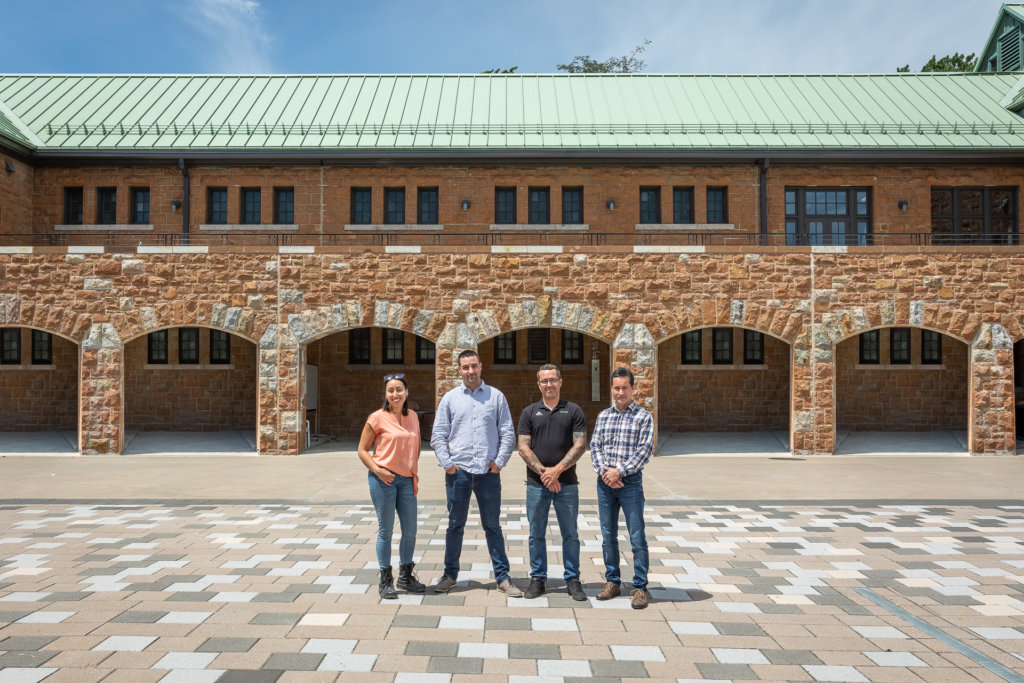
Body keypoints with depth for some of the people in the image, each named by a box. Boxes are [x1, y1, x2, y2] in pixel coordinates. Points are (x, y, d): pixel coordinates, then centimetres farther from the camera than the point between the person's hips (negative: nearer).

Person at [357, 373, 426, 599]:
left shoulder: (413, 417, 8)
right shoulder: (378, 418, -7)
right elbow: (362, 450, -4)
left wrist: (415, 474, 13)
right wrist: (378, 470, -16)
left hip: (406, 479, 5)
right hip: (383, 479, -5)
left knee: (410, 530, 10)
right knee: (385, 530, 4)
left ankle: (406, 576, 29)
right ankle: (385, 581, 19)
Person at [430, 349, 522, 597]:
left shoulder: (496, 396, 6)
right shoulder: (450, 398, 6)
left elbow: (507, 433, 6)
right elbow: (438, 435, 6)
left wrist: (500, 461, -3)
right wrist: (446, 462, -4)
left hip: (488, 472, 0)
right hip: (458, 471, 0)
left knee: (492, 526, 7)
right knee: (455, 525, 10)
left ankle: (502, 577, 15)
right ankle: (450, 574, 23)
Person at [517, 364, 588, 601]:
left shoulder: (573, 411, 5)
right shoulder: (529, 412, 7)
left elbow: (580, 445, -3)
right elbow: (523, 447, 1)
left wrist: (557, 470, -13)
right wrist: (543, 472, -11)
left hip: (567, 483, -1)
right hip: (536, 483, 1)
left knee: (570, 534, 6)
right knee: (536, 534, 7)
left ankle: (572, 580, 17)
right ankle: (538, 579, 19)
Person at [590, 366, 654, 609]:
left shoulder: (644, 417, -1)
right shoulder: (603, 416, 11)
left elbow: (644, 451, -9)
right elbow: (595, 446, 6)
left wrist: (620, 471, -15)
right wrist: (603, 471, -10)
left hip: (630, 482, -4)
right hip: (604, 482, 4)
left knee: (637, 537, -1)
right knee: (608, 535, 11)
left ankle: (640, 587, 10)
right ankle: (612, 582, 25)